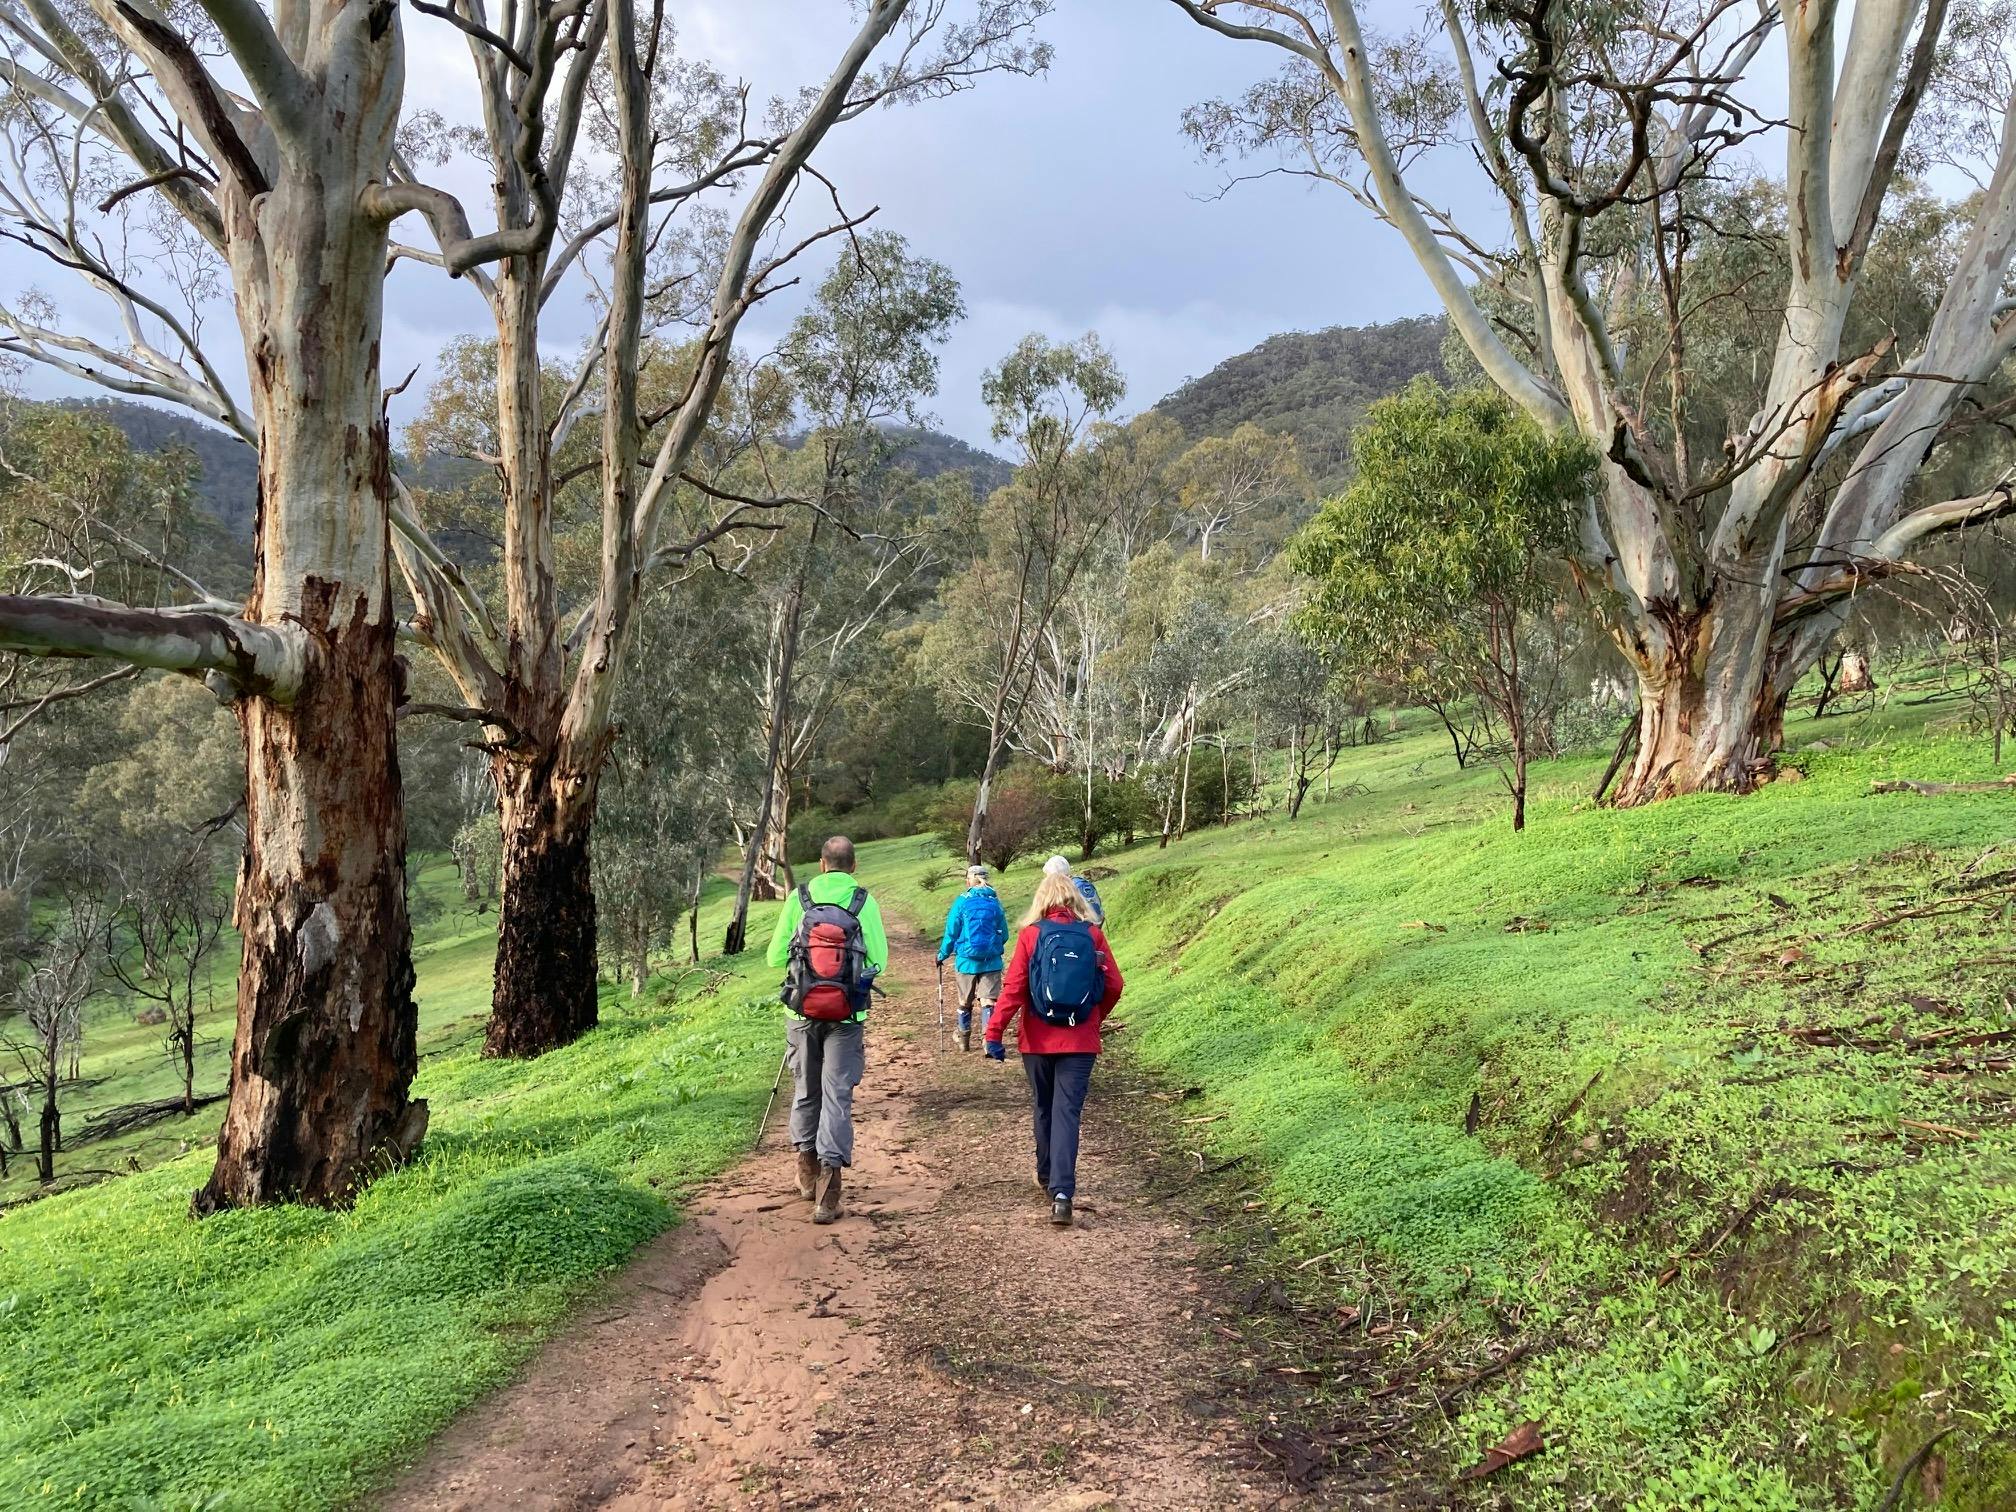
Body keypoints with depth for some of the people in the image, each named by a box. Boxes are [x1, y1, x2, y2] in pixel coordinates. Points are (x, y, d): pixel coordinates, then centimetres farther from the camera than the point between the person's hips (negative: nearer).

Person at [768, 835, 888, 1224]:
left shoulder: (798, 898, -2)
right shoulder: (864, 902, -6)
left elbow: (775, 957, 0)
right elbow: (879, 960, -5)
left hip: (803, 1012, 2)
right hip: (847, 1016, -2)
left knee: (805, 1090, 18)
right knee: (838, 1094, 1)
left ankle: (808, 1173, 32)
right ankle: (828, 1190, -6)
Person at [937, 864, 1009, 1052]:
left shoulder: (962, 901, -5)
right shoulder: (995, 902, 0)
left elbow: (951, 933, -2)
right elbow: (1004, 935, 7)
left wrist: (942, 955, 12)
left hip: (967, 960, 0)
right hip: (992, 961, 0)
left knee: (965, 1001, 17)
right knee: (988, 1001, -1)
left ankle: (964, 1038, 33)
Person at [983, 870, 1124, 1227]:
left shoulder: (1031, 934, -5)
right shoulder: (1093, 934, -2)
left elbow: (1013, 987, -11)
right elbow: (1113, 985, 0)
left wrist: (994, 1032, -9)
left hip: (1038, 1040, 0)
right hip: (1081, 1041, 0)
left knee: (1044, 1108, 18)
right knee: (1068, 1112, -2)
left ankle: (1047, 1177, 34)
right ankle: (1061, 1192, -16)